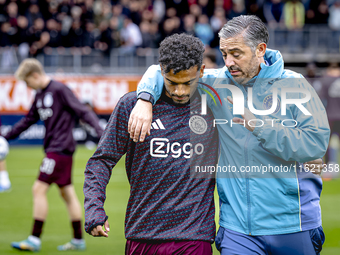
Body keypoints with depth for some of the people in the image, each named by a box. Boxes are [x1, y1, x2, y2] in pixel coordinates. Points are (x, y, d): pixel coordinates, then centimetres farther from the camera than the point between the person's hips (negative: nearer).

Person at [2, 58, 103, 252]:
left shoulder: (60, 90, -13)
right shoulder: (40, 95, 14)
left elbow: (82, 111, -16)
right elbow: (29, 120, 24)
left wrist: (100, 131, -26)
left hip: (60, 148, -9)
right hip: (54, 149, 9)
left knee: (39, 189, -9)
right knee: (67, 192, 10)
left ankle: (35, 239, -6)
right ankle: (78, 240, 15)